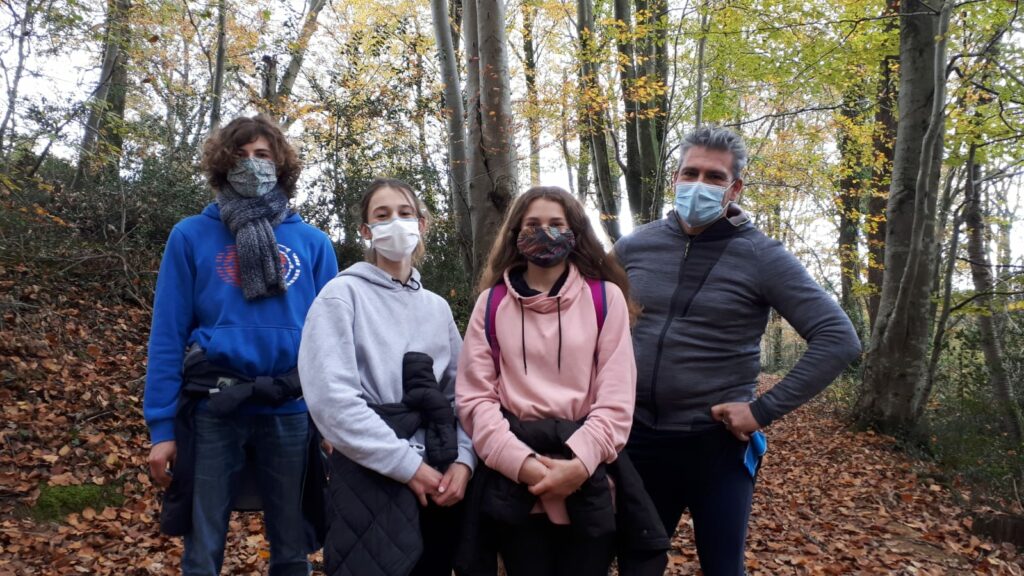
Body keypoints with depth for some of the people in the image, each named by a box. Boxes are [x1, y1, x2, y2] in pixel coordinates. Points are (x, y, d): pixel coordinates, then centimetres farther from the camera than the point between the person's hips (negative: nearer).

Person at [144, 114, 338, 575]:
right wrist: (161, 425, -6)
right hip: (213, 411, -1)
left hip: (290, 412, 1)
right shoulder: (191, 236, 3)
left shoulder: (312, 242, 6)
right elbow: (167, 335, -1)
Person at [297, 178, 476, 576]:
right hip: (372, 478, -5)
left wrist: (463, 459, -10)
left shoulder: (437, 307, 12)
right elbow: (331, 397, -16)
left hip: (440, 478, 5)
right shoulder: (343, 294, -4)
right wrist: (407, 464, -16)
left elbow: (460, 392, 8)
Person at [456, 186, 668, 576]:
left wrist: (578, 463, -16)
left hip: (587, 482, 0)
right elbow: (474, 395, -1)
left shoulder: (605, 297, 4)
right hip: (514, 484, 1)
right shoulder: (492, 302, 6)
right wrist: (521, 462, -14)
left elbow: (616, 397, -2)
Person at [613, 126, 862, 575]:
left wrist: (765, 410, -16)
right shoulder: (634, 247, 1)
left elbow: (838, 339, -12)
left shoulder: (761, 256, -8)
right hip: (639, 437, 3)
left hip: (717, 443, -3)